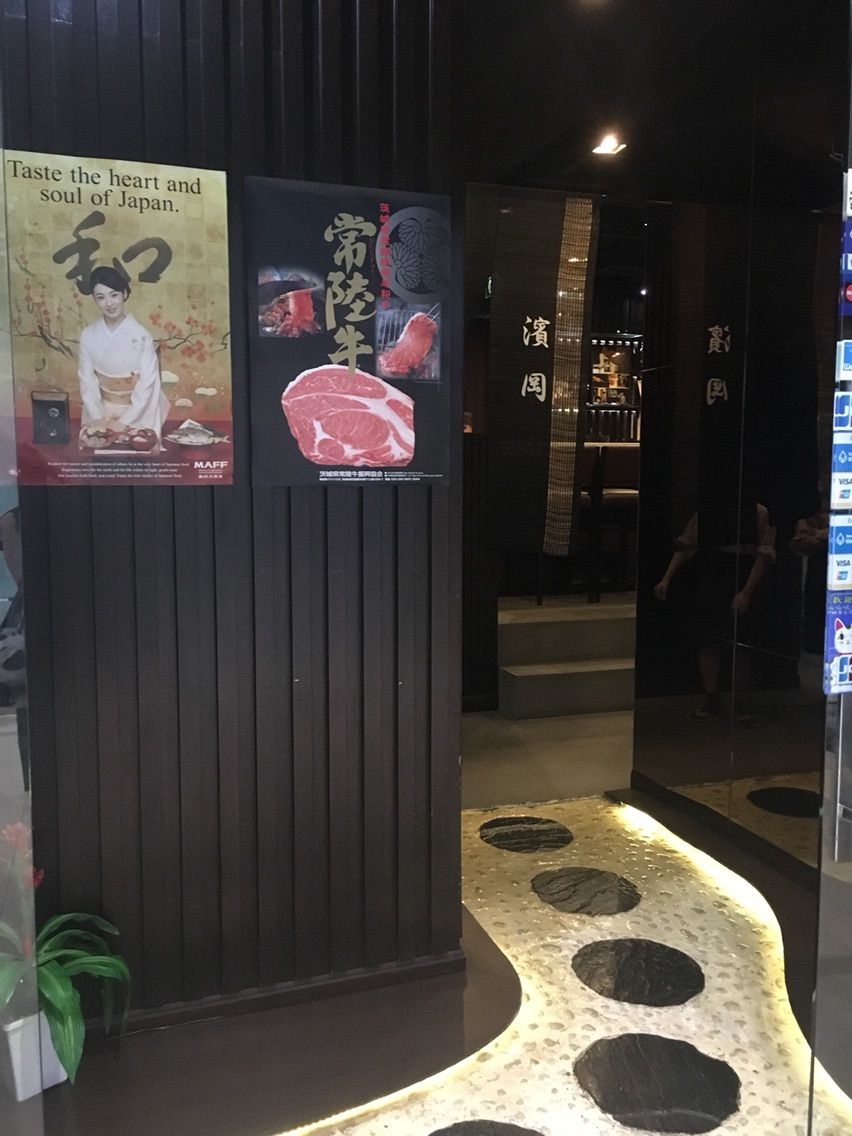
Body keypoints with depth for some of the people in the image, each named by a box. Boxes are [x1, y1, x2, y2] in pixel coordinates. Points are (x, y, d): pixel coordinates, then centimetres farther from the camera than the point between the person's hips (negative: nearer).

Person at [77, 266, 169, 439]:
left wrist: (124, 421, -17)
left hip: (137, 414, -2)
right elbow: (87, 380, 0)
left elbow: (147, 385, -13)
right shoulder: (88, 335, -3)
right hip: (101, 410, 2)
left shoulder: (141, 336, -12)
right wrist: (97, 418, -12)